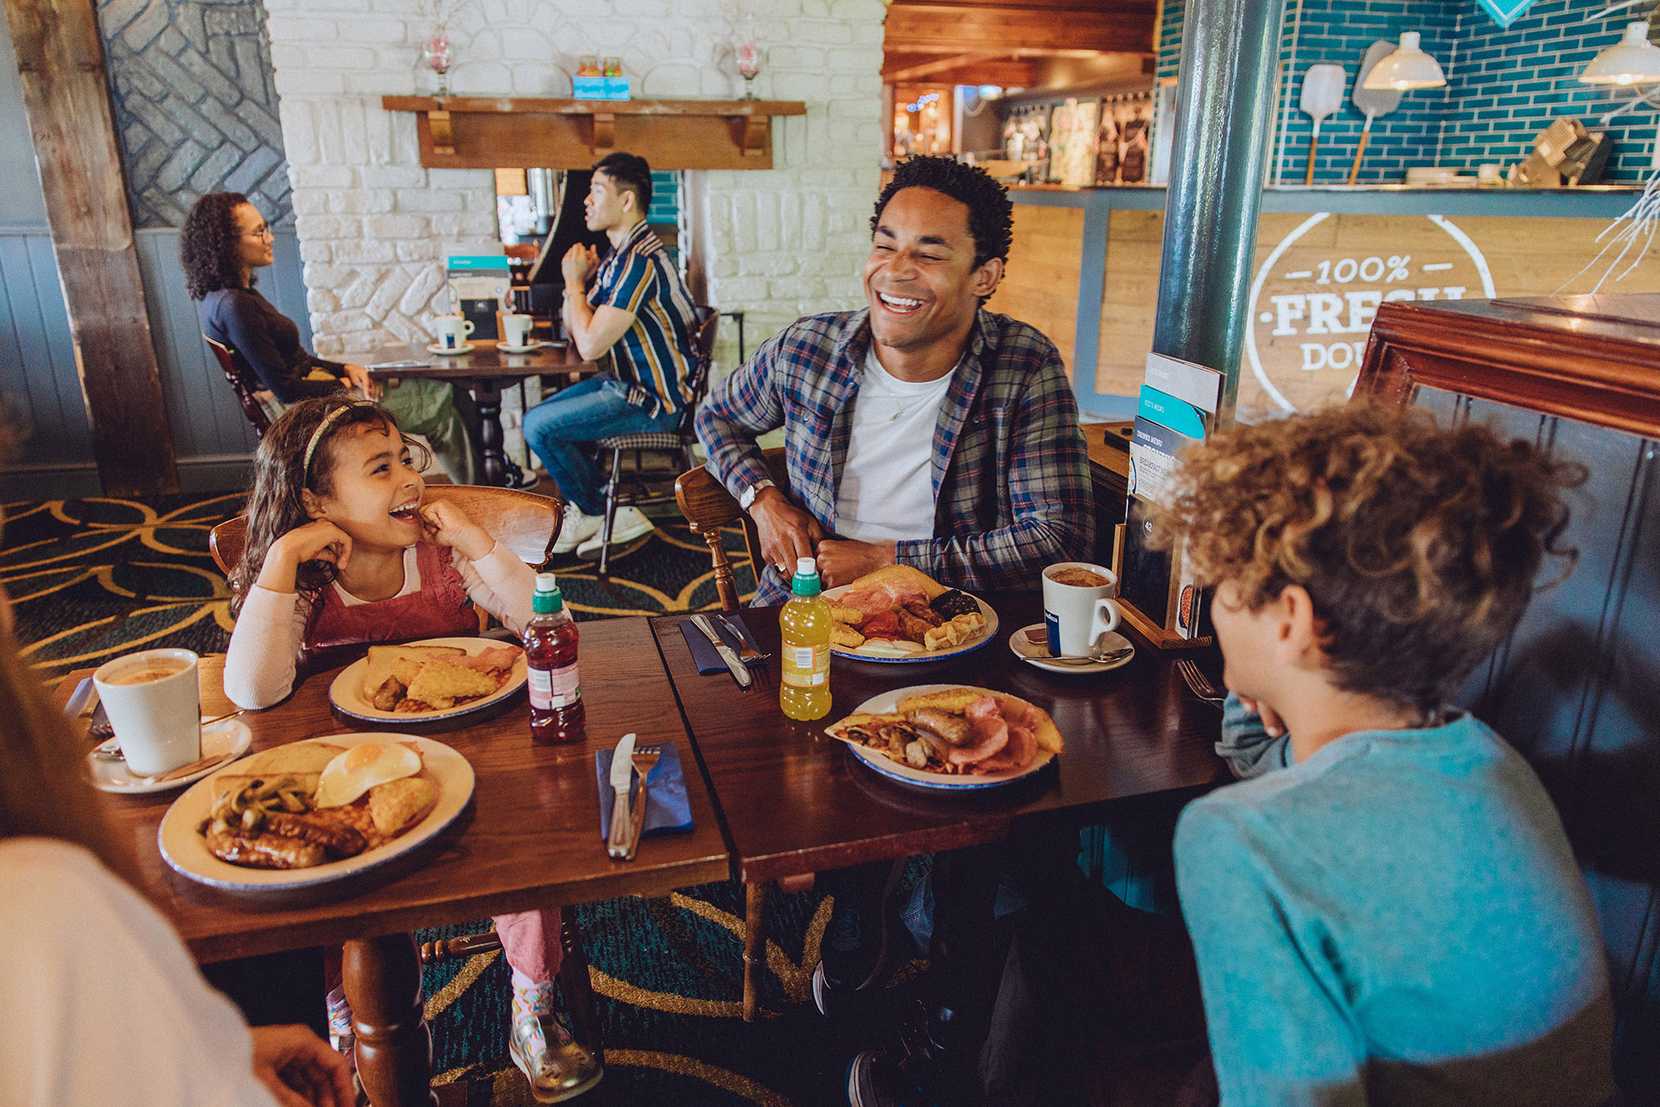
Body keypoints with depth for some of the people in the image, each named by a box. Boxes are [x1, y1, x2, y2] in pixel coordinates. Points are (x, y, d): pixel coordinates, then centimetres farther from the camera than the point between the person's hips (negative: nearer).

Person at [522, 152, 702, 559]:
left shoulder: (639, 261, -22)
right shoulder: (618, 257, 11)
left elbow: (590, 345, -24)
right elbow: (573, 330, 17)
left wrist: (574, 283, -11)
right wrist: (578, 282, 0)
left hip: (655, 401, -11)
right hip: (632, 384, 11)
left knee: (539, 426, -12)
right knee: (540, 415, 15)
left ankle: (595, 514, 11)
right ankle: (599, 510, 13)